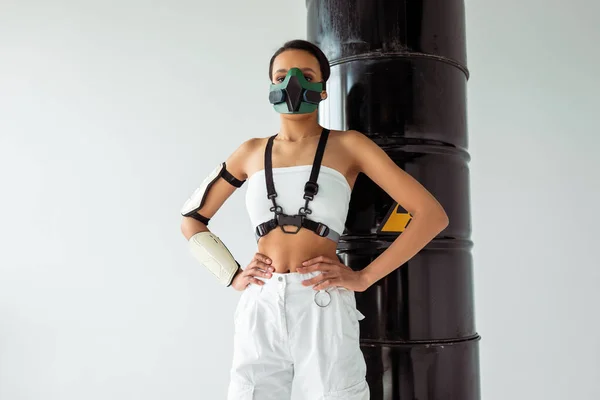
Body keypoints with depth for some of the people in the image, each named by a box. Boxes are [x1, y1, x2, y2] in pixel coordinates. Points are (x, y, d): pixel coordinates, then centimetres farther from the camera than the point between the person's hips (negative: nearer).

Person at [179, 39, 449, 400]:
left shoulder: (347, 145, 3)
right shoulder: (252, 152, 12)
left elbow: (432, 214, -2)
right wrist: (233, 276, 7)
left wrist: (364, 277, -7)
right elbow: (191, 219, 21)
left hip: (324, 310, -2)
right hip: (260, 312, 3)